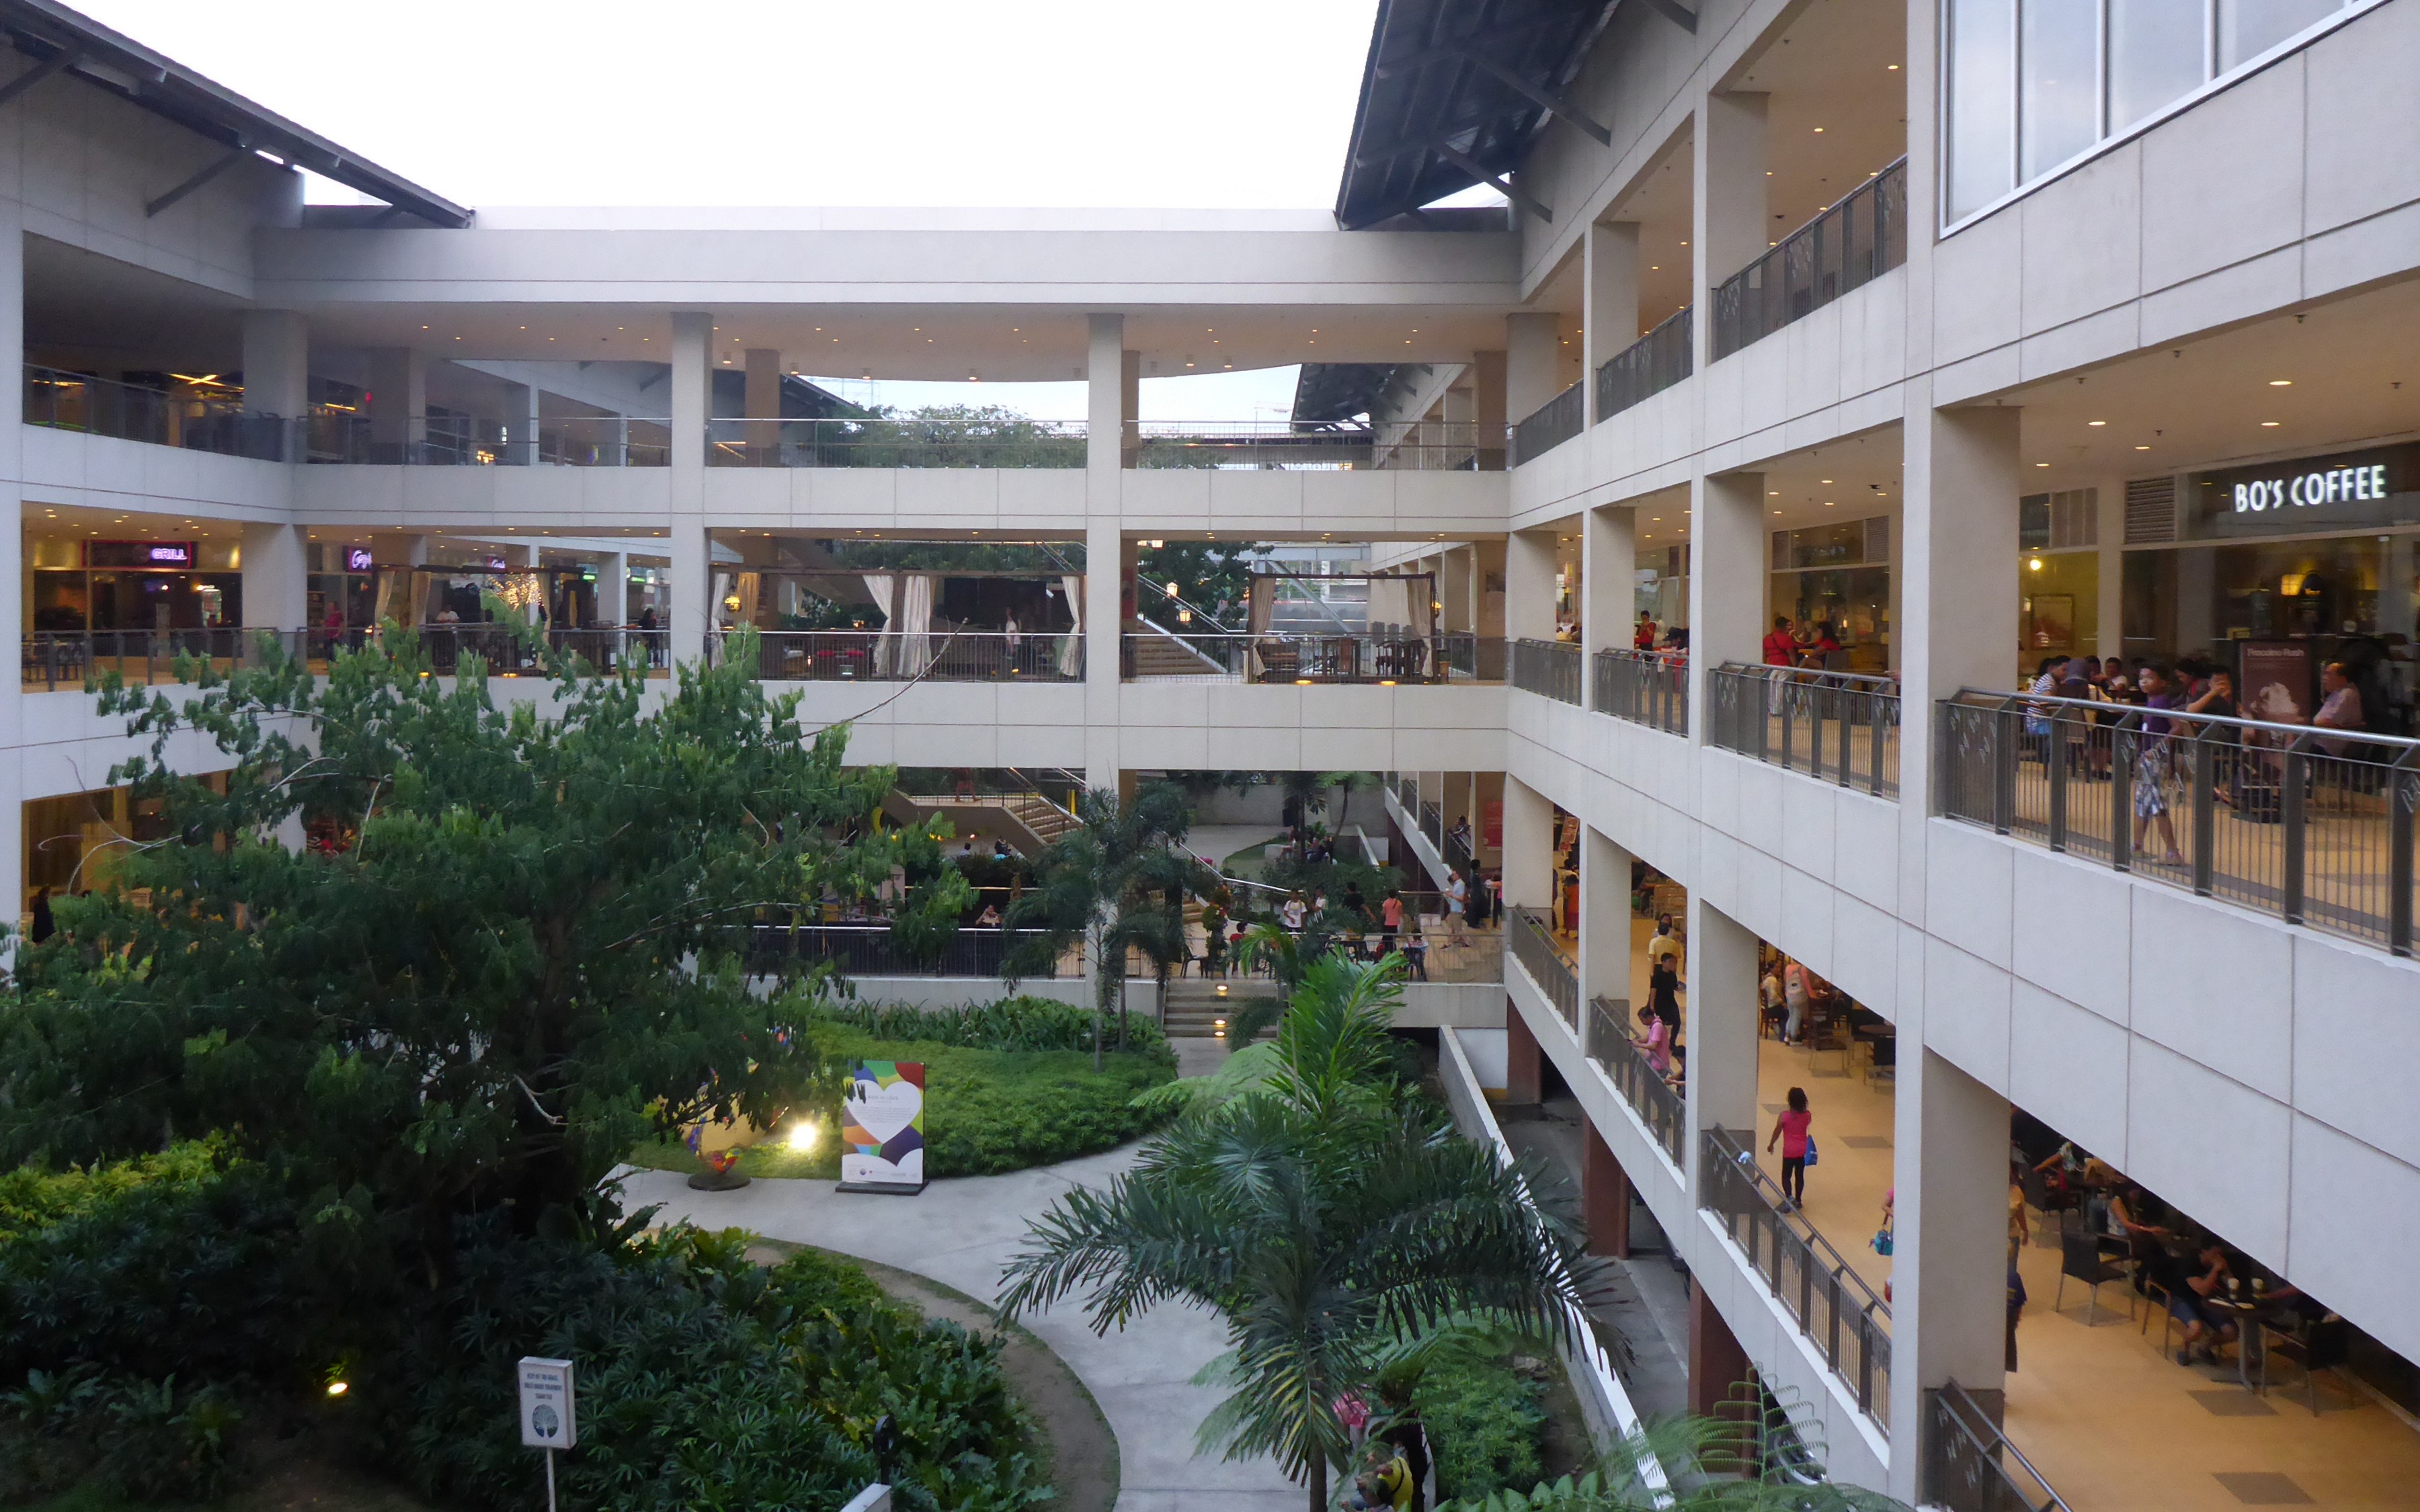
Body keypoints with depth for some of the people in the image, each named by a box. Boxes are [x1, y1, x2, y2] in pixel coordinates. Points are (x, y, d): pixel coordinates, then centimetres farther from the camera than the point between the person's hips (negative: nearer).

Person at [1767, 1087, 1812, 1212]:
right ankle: (1798, 1200, 27)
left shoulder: (1785, 1115, -18)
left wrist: (1771, 1145, 8)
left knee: (1786, 1176, 6)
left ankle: (1789, 1197, -16)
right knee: (1800, 1176, 17)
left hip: (1789, 1151, -4)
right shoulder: (1807, 1115, -9)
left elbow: (1777, 1132, -6)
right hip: (1803, 1150, 4)